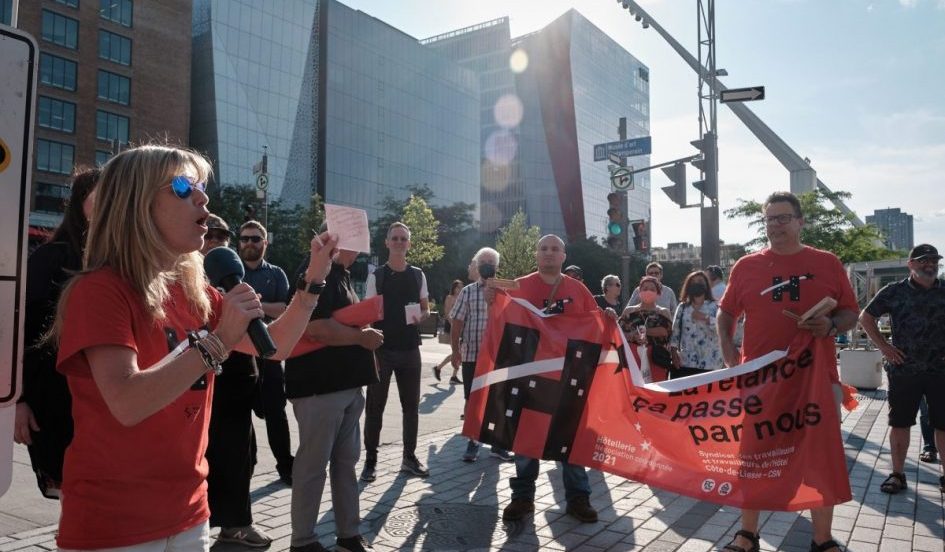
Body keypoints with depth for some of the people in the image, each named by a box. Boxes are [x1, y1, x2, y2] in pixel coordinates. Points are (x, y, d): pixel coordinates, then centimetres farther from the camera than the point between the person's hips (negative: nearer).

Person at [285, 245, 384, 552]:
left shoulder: (340, 273, 15)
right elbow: (317, 328, -28)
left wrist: (363, 333, 9)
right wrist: (363, 336, -16)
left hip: (347, 384, 9)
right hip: (319, 386, -9)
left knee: (347, 461, 15)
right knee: (313, 463, 3)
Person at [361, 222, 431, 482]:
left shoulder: (418, 275, 6)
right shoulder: (376, 277, -4)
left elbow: (426, 308, 14)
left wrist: (421, 315, -10)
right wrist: (369, 351, -11)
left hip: (410, 349, 3)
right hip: (382, 349, -3)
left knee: (411, 405, 11)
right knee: (375, 406, 3)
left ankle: (409, 457, 24)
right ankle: (370, 460, 15)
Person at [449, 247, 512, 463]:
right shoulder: (467, 292, 4)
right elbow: (457, 324, 2)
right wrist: (455, 351, -5)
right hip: (471, 356, -1)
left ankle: (498, 443, 21)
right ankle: (472, 442, 19)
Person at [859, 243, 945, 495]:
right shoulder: (894, 291, 0)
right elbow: (866, 317, 5)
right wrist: (883, 346, -2)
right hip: (903, 369, -1)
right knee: (899, 423, 5)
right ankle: (898, 474, 15)